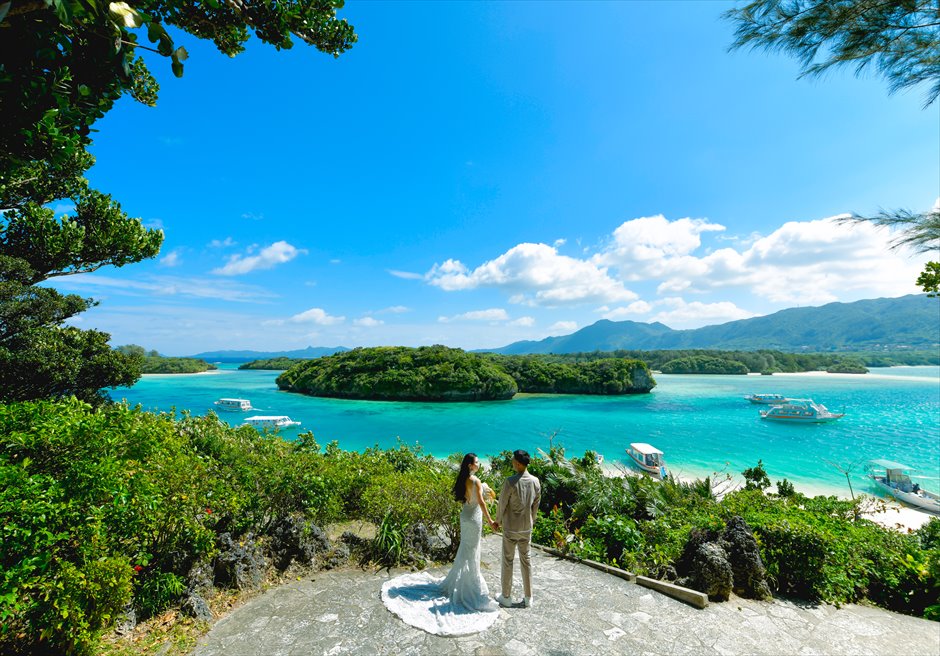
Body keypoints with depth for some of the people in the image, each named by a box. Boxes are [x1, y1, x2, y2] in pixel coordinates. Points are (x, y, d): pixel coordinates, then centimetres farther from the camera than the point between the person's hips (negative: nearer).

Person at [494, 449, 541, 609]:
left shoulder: (511, 481, -23)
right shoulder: (535, 481, -7)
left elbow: (502, 504, -13)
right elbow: (536, 505, 3)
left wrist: (498, 521, 3)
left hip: (510, 528, -4)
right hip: (527, 528, 5)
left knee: (508, 561, 11)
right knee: (526, 561, 17)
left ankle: (506, 597, 24)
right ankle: (528, 598, 25)